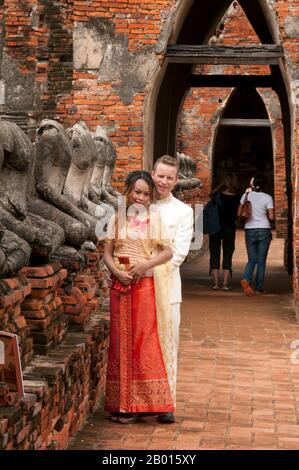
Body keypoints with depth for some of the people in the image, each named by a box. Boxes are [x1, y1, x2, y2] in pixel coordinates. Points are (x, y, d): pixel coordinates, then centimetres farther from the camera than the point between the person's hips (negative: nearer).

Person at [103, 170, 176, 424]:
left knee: (143, 342, -2)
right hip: (120, 286, 3)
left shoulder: (154, 218, 2)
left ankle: (139, 403, 6)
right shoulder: (117, 219, 9)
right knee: (121, 342, 5)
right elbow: (107, 253, 6)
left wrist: (145, 264, -18)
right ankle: (121, 403, 12)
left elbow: (168, 251, -4)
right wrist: (117, 271, -12)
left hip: (146, 285, -2)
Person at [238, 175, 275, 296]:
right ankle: (259, 288, 6)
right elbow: (271, 217, -7)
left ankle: (246, 279, -19)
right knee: (261, 261, 6)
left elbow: (239, 214, 3)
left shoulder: (246, 195, 0)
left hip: (249, 231, 2)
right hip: (264, 231, -1)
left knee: (252, 259, 9)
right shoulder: (267, 197, -5)